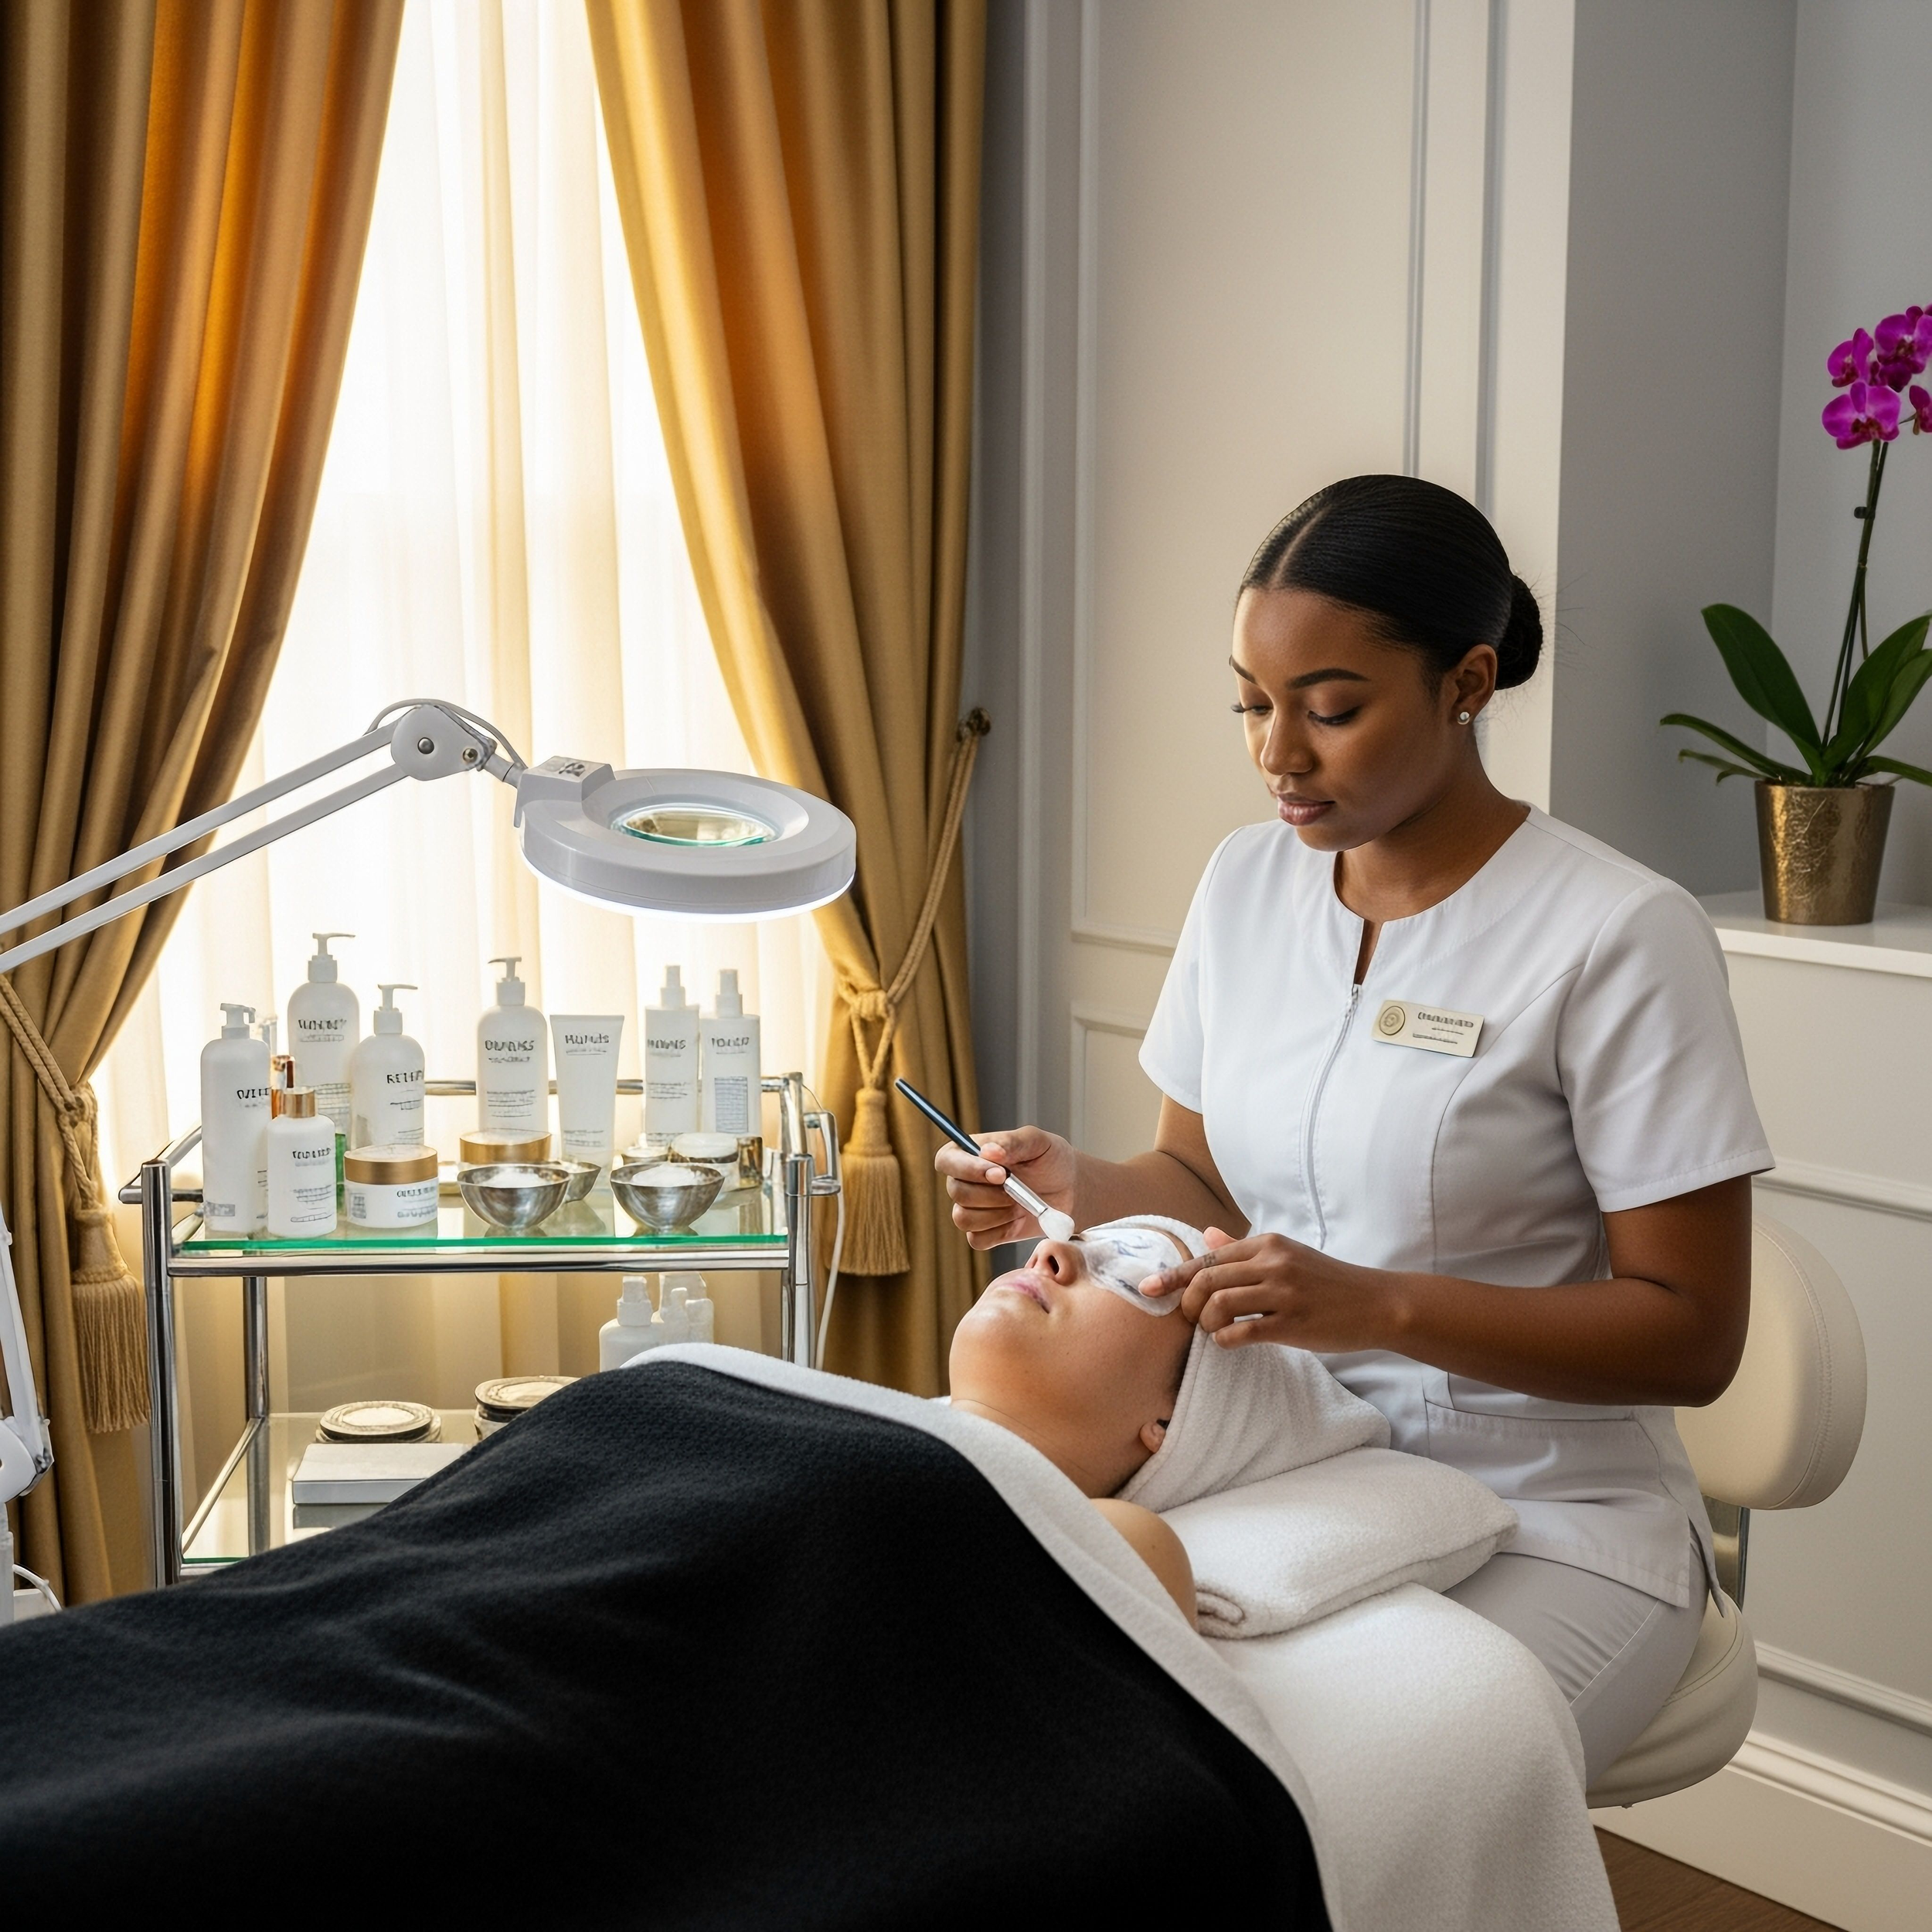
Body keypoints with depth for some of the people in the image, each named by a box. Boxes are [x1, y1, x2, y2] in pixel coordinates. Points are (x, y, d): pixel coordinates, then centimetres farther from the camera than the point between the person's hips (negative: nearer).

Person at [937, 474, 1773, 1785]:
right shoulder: (1246, 880, 5)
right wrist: (1080, 1188, -8)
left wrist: (1380, 1303, -26)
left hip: (1545, 1518, -5)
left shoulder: (1620, 936, -14)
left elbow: (1693, 1335, -13)